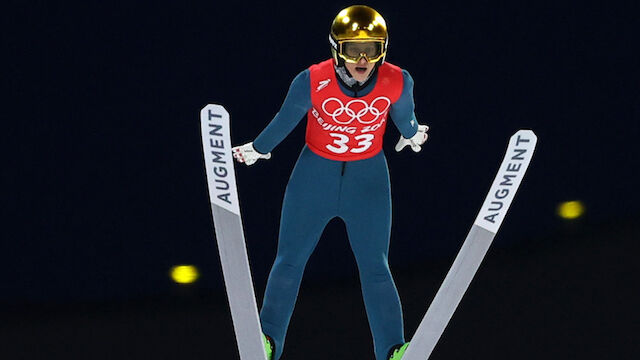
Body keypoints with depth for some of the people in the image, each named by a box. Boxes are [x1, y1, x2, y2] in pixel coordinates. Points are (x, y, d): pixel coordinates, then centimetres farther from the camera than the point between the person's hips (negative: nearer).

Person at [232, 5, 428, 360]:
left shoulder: (397, 83, -21)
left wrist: (412, 134, 23)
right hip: (315, 174, 0)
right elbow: (284, 121, -5)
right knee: (289, 261, 10)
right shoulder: (313, 82, -24)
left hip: (369, 177, 0)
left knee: (375, 267, 4)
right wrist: (256, 149, 10)